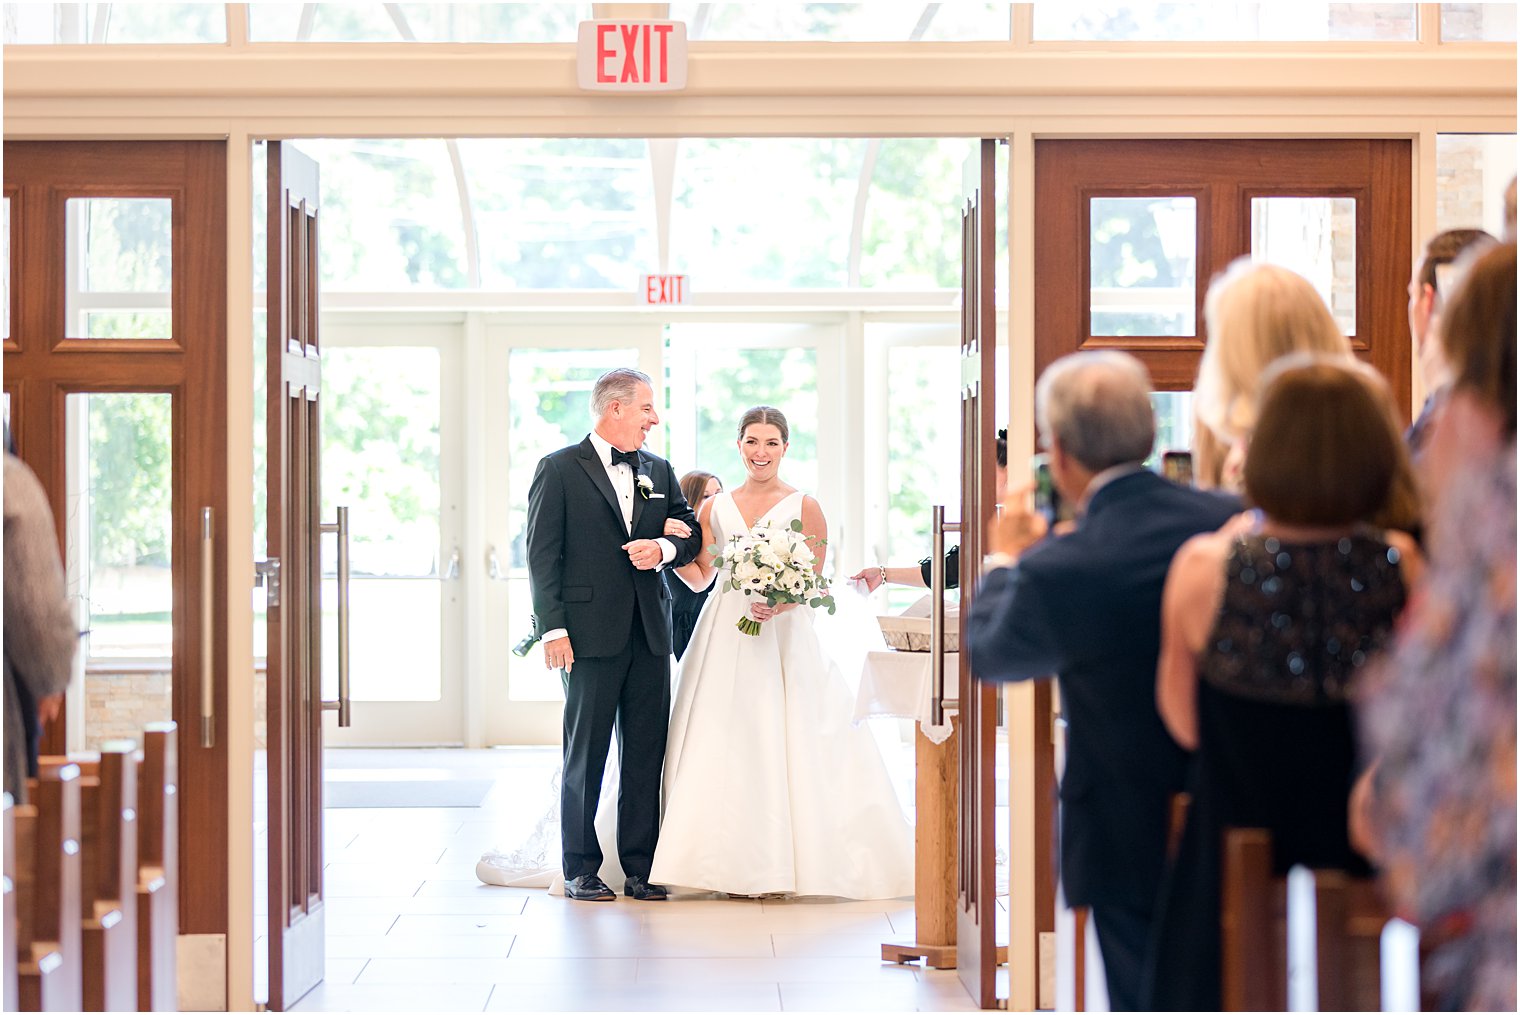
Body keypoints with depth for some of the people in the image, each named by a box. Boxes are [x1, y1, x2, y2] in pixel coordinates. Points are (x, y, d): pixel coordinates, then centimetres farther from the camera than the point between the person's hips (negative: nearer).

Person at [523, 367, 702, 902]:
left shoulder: (659, 471, 15)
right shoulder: (560, 470, -1)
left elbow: (691, 533, 17)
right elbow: (542, 555, -5)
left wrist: (663, 548, -6)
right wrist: (553, 628, -12)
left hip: (650, 633, 5)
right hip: (592, 633, -5)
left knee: (646, 753, 5)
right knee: (586, 753, 2)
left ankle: (640, 867, 11)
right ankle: (580, 868, 10)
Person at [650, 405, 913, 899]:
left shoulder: (804, 507, 0)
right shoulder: (715, 508, 10)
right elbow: (699, 577, 13)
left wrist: (779, 604, -21)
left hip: (786, 638, -3)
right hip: (726, 639, 3)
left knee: (785, 743, -6)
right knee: (726, 746, -1)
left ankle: (786, 862, 0)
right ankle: (733, 862, 5)